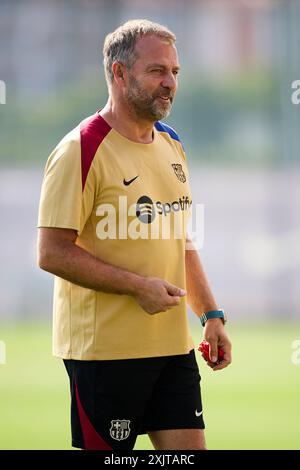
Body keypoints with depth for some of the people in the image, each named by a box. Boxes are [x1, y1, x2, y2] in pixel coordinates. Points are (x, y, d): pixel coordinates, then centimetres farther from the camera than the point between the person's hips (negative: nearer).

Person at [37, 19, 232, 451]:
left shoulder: (172, 146, 14)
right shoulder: (81, 151, -12)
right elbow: (52, 254, -16)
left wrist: (210, 314, 14)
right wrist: (139, 286, -19)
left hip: (173, 345, 7)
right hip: (104, 347, -7)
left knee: (188, 448, 3)